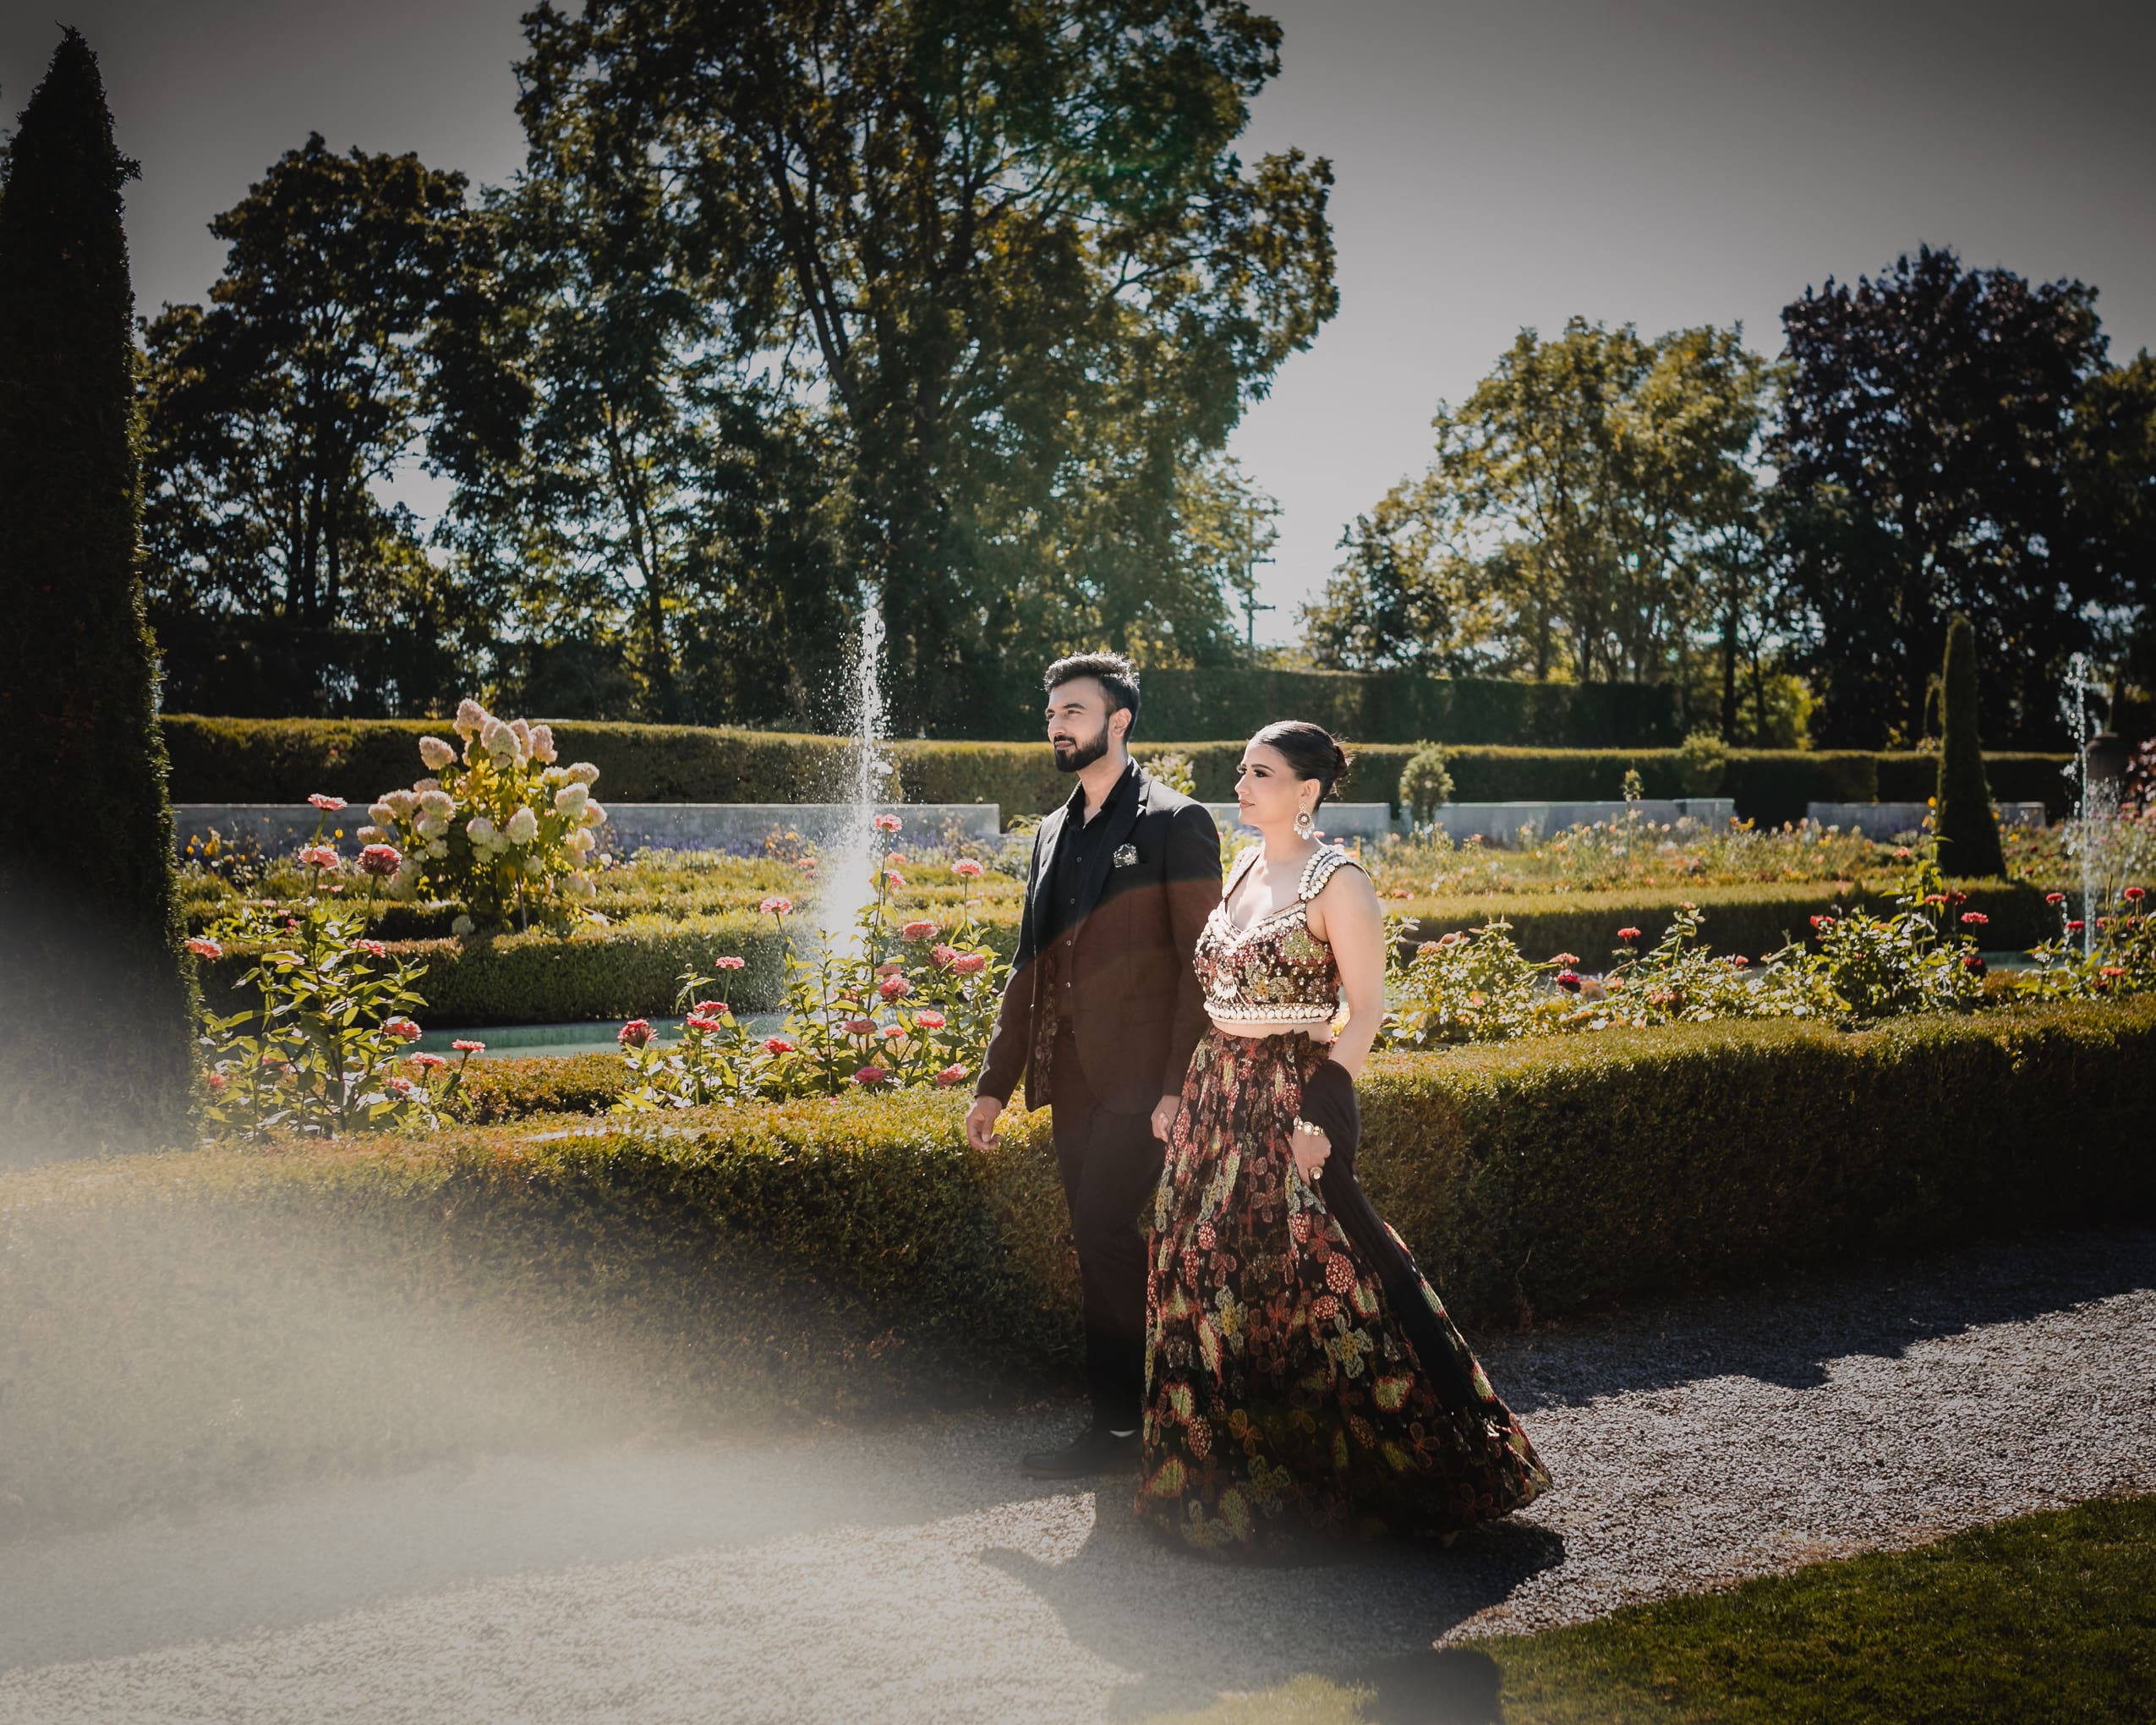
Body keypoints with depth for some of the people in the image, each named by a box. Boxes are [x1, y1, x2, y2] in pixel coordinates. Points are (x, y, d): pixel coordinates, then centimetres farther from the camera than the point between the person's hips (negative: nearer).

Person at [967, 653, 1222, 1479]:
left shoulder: (1175, 822, -5)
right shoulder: (1053, 832, 17)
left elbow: (1200, 964, -10)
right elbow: (1029, 967, 20)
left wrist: (1180, 1087, -17)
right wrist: (995, 1084, 17)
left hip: (1138, 1076, -7)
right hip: (1070, 1077, 7)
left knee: (1105, 1231, -11)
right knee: (1101, 1241, 9)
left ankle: (1121, 1425, 1)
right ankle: (1131, 1417, 19)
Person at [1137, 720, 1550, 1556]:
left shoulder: (1337, 881, -11)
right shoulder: (1242, 869, 12)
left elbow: (1367, 1010, -12)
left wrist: (1319, 1112, -19)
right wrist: (1195, 1091, 12)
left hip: (1293, 1100, -7)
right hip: (1216, 1096, 8)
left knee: (1303, 1281, -4)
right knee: (1215, 1276, 10)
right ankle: (1231, 1466, 25)